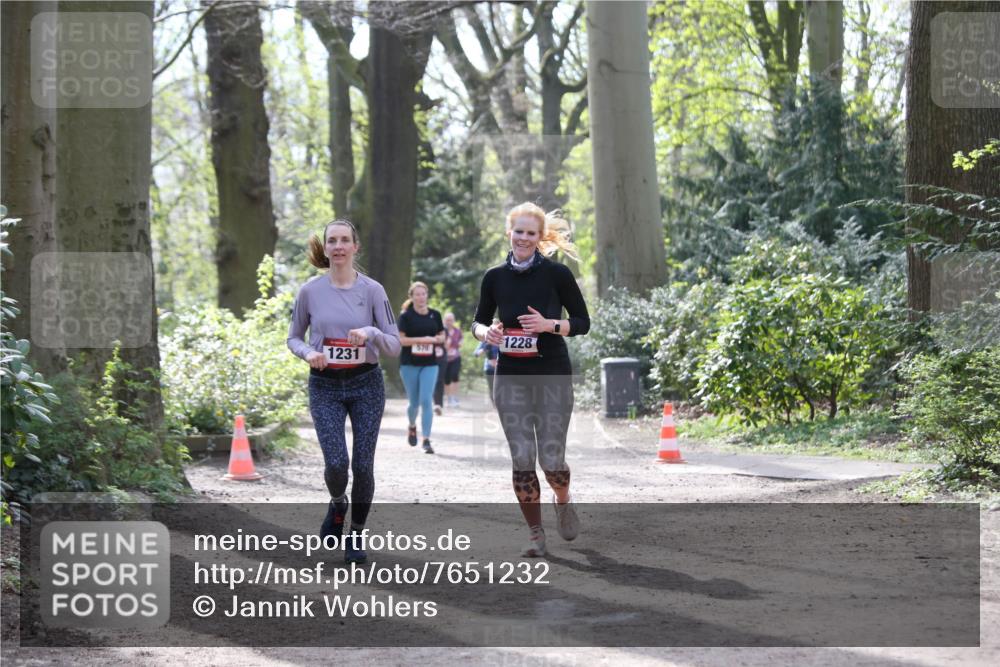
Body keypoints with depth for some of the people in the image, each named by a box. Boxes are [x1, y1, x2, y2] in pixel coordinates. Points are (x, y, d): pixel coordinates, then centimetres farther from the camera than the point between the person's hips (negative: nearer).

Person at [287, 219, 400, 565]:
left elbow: (394, 345, -2)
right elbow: (293, 338, 11)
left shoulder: (372, 290, -3)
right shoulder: (310, 291, -1)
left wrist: (371, 333, -22)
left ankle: (356, 535, 18)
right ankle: (337, 505, 21)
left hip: (366, 384, 0)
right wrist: (308, 353, -11)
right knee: (336, 463, -14)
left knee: (363, 465, -2)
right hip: (325, 386, 0)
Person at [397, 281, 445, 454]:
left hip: (430, 364, 1)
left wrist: (436, 339, -9)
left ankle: (426, 440, -8)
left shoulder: (435, 315, 6)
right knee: (414, 402, 7)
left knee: (426, 401, -10)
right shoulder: (406, 316, -4)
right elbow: (400, 339, -9)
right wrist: (421, 339, -18)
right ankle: (412, 427, 39)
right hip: (409, 364, -1)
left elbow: (442, 336, 14)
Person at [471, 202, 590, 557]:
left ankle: (563, 500, 29)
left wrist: (550, 324, -17)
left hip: (553, 375, -2)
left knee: (551, 459, -5)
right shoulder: (495, 277, 3)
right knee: (521, 459, -3)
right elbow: (478, 322, 15)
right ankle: (535, 533, 11)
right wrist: (486, 332, -8)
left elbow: (583, 322, 1)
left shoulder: (556, 273, -5)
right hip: (511, 378, 2)